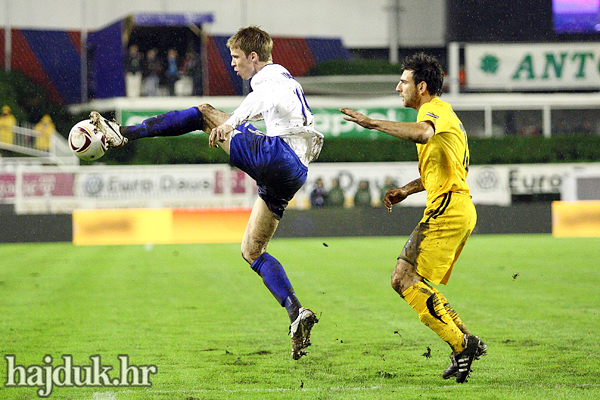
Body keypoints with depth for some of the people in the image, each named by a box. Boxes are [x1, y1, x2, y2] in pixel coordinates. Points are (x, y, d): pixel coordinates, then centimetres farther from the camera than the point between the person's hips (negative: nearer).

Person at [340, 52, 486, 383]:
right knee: (416, 283, 14)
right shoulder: (441, 113, 25)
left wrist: (374, 123, -32)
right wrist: (406, 190, 23)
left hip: (447, 210, -10)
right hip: (460, 210, 10)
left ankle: (460, 344, -15)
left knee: (404, 278, -14)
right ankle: (465, 342, 10)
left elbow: (422, 133, -33)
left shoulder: (435, 109, -7)